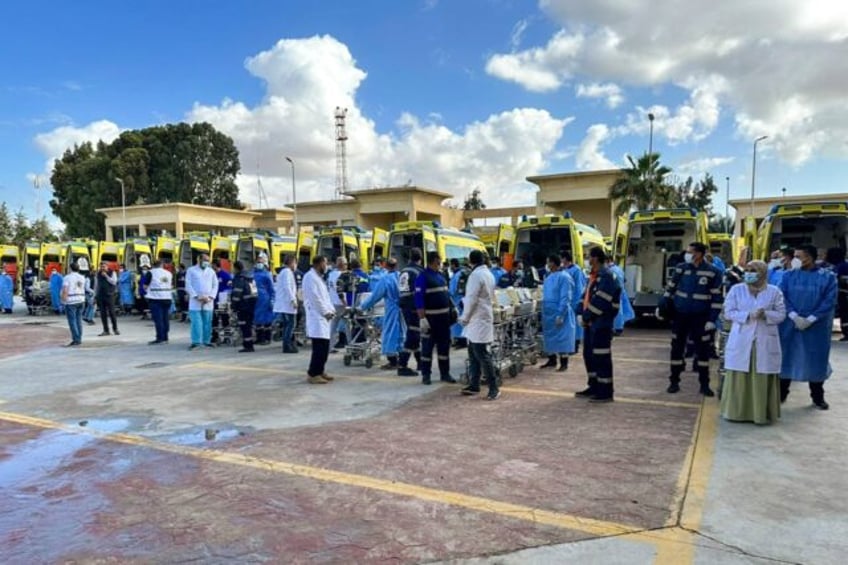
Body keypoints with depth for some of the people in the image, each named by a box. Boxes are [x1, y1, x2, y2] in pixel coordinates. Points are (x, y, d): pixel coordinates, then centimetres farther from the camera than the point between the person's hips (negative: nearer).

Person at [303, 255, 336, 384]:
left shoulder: (318, 277, 20)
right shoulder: (310, 277, -11)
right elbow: (315, 298, -18)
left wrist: (331, 309, 8)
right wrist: (326, 312, -12)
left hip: (322, 317, 10)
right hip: (317, 317, -10)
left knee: (324, 347, 11)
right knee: (319, 347, -12)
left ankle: (320, 371, 19)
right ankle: (313, 374, -6)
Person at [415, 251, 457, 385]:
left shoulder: (440, 275, 14)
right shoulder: (423, 277, -11)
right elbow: (419, 299, -16)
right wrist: (422, 318, -21)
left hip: (444, 316, 7)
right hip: (430, 317, -7)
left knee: (444, 345, 11)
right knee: (427, 346, 1)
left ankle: (445, 373, 20)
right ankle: (425, 375, 9)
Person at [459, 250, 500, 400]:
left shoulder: (476, 275, -15)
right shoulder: (488, 273, 14)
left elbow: (472, 299, -19)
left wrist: (464, 318, -9)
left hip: (477, 321, -10)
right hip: (482, 319, 10)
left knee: (483, 356, -7)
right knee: (474, 355, 13)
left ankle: (493, 388, -4)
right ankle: (474, 385, 19)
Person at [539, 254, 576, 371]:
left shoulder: (564, 277, -15)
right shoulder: (548, 276, 10)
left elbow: (565, 298, -17)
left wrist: (560, 315, -21)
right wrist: (544, 311, 15)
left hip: (559, 313, -8)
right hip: (548, 312, 8)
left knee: (561, 337, 0)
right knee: (549, 336, 14)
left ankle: (564, 362, 9)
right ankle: (552, 361, 25)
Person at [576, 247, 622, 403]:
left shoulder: (606, 276, -15)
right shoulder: (593, 275, 17)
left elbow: (600, 302, -21)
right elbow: (586, 296, 17)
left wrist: (587, 316, -14)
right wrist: (582, 315, 4)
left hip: (601, 323, -10)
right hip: (591, 322, 10)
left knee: (601, 356, -5)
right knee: (588, 354, 16)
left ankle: (605, 392, 3)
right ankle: (594, 387, 28)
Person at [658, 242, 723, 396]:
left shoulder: (713, 272, -7)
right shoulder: (681, 268, 1)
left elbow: (716, 298, -5)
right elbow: (670, 288, 10)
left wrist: (712, 319, -10)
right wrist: (661, 306, 4)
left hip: (700, 317, -2)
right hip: (679, 315, 2)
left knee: (703, 350, 5)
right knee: (676, 349, 7)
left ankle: (704, 384, 17)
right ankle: (674, 382, 18)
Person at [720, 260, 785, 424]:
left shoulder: (774, 292, 4)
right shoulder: (736, 290, 4)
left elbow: (781, 315, 3)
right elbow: (728, 312, 0)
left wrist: (766, 314, -16)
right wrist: (747, 315, -16)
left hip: (765, 342, 0)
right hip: (741, 341, 0)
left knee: (763, 380, 2)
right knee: (739, 378, 2)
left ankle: (762, 413, 14)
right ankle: (737, 411, 12)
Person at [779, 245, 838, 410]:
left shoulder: (828, 277, -2)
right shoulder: (788, 275, 2)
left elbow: (829, 301, -9)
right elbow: (782, 297, -4)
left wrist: (810, 319, -17)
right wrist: (795, 317, -16)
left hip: (817, 327, -1)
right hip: (790, 324, 1)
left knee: (816, 359, 8)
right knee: (787, 357, 7)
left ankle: (818, 397, 24)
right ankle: (781, 394, 19)